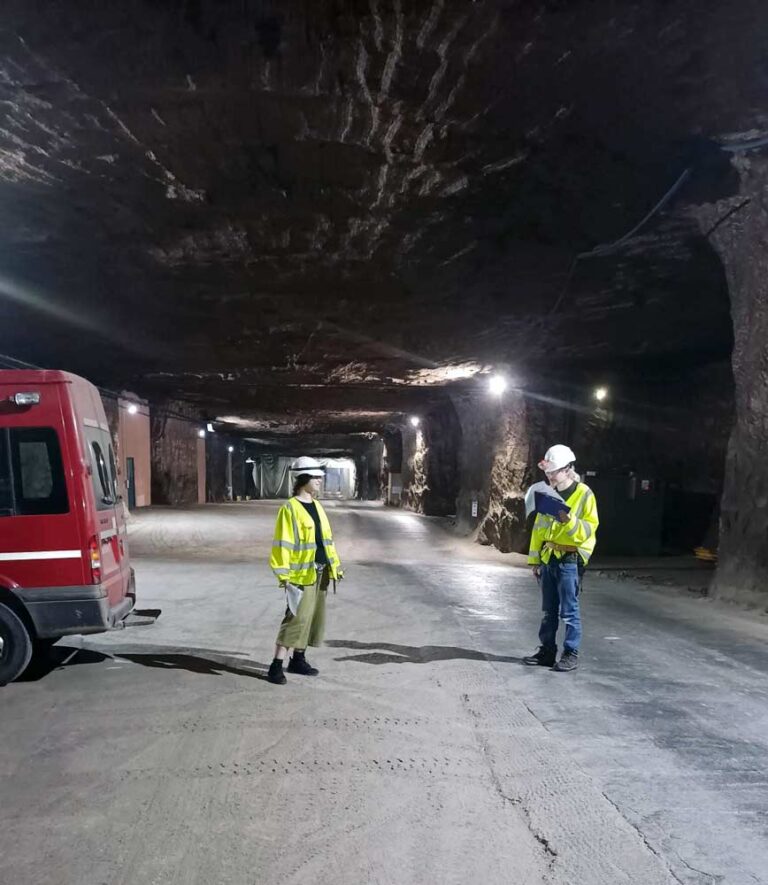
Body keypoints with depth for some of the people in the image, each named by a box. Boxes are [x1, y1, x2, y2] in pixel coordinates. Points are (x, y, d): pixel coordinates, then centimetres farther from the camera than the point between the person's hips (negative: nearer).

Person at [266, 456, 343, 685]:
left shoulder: (317, 506, 13)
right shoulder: (290, 509, -13)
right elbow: (282, 544, -17)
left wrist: (335, 565, 17)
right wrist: (283, 574, -21)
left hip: (320, 572, 8)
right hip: (301, 574, -8)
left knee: (313, 617, 13)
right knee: (296, 618, -10)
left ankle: (298, 659, 25)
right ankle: (276, 666, -4)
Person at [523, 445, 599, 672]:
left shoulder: (584, 494, -7)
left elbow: (589, 528, -10)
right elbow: (539, 528, 14)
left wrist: (570, 521, -27)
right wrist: (535, 558, 13)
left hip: (570, 560, -6)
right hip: (548, 558, 6)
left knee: (569, 611, -1)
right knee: (549, 611, 13)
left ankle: (571, 654, 9)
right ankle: (547, 651, 22)